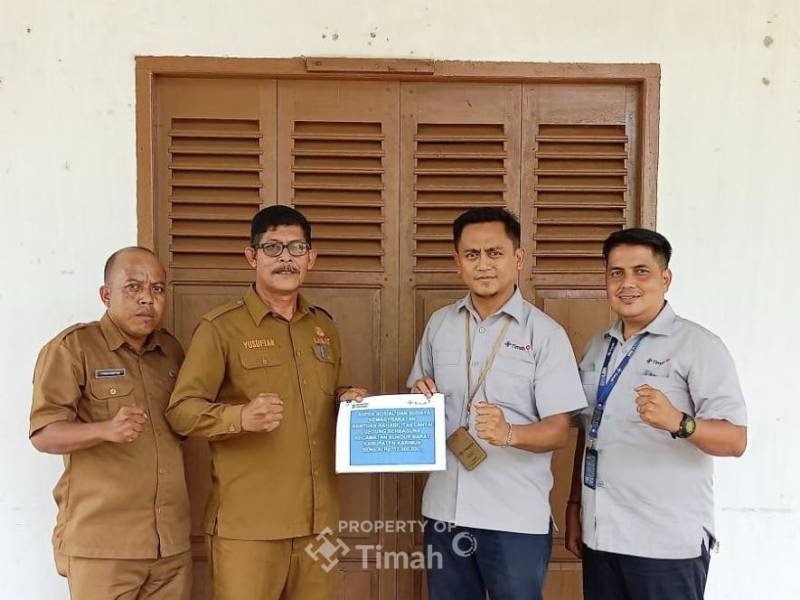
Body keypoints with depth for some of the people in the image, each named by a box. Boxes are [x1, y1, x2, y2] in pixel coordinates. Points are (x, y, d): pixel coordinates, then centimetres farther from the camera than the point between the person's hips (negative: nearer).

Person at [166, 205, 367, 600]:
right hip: (248, 522, -5)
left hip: (318, 519, 6)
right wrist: (241, 416, -26)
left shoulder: (324, 326, 13)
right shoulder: (221, 327, -6)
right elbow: (180, 410, -9)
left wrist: (347, 401, 2)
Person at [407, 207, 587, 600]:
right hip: (445, 508, 4)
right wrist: (420, 398, -6)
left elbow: (560, 431, -10)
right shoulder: (439, 324, 6)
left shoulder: (545, 333, -7)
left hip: (516, 517, -4)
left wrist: (509, 433, -29)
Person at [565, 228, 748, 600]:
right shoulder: (598, 347, 10)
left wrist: (678, 422, -33)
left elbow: (735, 440, -15)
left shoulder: (698, 345, -9)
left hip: (668, 543, -5)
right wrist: (575, 504, 13)